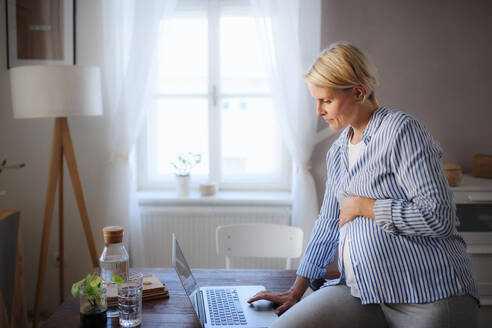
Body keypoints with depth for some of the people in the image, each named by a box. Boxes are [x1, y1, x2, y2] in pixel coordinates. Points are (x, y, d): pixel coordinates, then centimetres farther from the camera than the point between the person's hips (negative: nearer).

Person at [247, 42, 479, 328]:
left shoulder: (401, 130, -8)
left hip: (426, 294, -5)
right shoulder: (338, 152, 16)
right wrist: (296, 291, 19)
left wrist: (361, 205, -10)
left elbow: (439, 216, -17)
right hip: (360, 290, 6)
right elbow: (328, 224, 20)